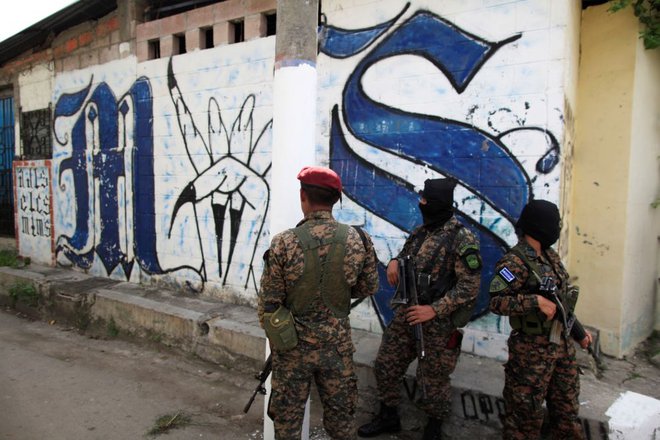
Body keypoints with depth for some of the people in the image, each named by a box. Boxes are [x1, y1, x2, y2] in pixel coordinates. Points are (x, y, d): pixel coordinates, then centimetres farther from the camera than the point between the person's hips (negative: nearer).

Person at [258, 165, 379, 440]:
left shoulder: (284, 243, -18)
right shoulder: (358, 240, -10)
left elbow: (269, 301, -11)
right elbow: (368, 288, 2)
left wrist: (272, 332, 8)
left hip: (293, 346, -1)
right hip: (337, 344, 2)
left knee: (287, 417, 17)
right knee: (341, 415, 20)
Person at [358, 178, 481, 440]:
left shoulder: (462, 239, -15)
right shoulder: (420, 231, 7)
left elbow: (470, 286, -18)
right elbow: (406, 256, 21)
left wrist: (434, 310, -23)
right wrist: (394, 262, -4)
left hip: (439, 322, -7)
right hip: (405, 313, 7)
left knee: (433, 378, 9)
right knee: (385, 366, 13)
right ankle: (388, 417, 34)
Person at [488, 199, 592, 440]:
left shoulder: (550, 255, 8)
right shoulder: (514, 262, -19)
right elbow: (496, 301, -28)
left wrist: (578, 331, 20)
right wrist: (535, 301, -32)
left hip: (562, 345, 8)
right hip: (532, 350, -8)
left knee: (567, 406, 21)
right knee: (525, 411, 5)